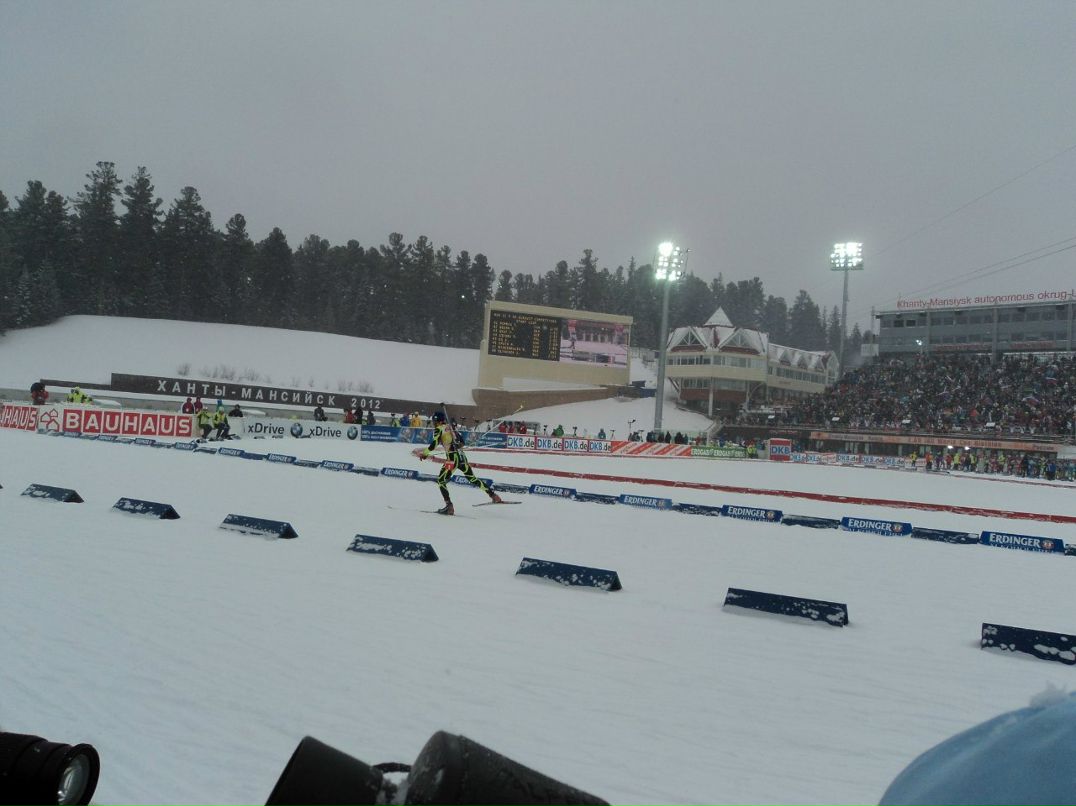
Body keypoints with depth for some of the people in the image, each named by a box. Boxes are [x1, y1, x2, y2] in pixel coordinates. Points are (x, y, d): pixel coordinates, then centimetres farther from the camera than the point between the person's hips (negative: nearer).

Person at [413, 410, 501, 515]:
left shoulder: (439, 429, -3)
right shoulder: (450, 427, 17)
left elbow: (433, 445, -13)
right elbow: (461, 442, 21)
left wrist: (424, 453, 0)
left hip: (452, 458, -7)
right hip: (462, 456, 7)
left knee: (441, 481, 2)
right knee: (472, 478, 20)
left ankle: (449, 506, -10)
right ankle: (493, 495, 21)